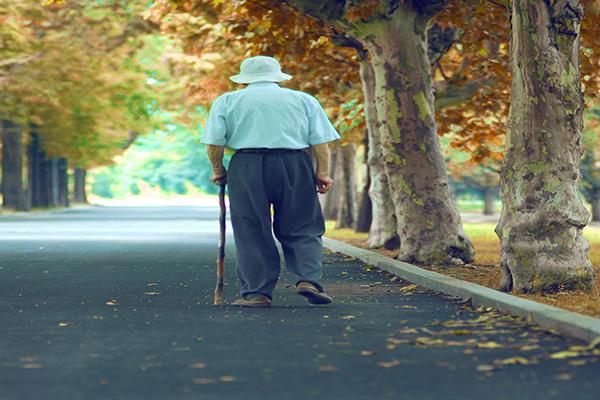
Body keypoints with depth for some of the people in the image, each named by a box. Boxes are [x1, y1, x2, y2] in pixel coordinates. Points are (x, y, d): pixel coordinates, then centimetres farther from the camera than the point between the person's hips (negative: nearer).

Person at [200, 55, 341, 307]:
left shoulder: (227, 101, 13)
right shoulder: (304, 99, 16)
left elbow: (214, 142, 4)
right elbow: (320, 140, 6)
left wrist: (218, 170, 15)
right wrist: (323, 172, 6)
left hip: (247, 166, -1)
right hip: (295, 164, 1)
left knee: (252, 233, 5)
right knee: (302, 229, 8)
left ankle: (256, 292, 2)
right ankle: (308, 278, -10)